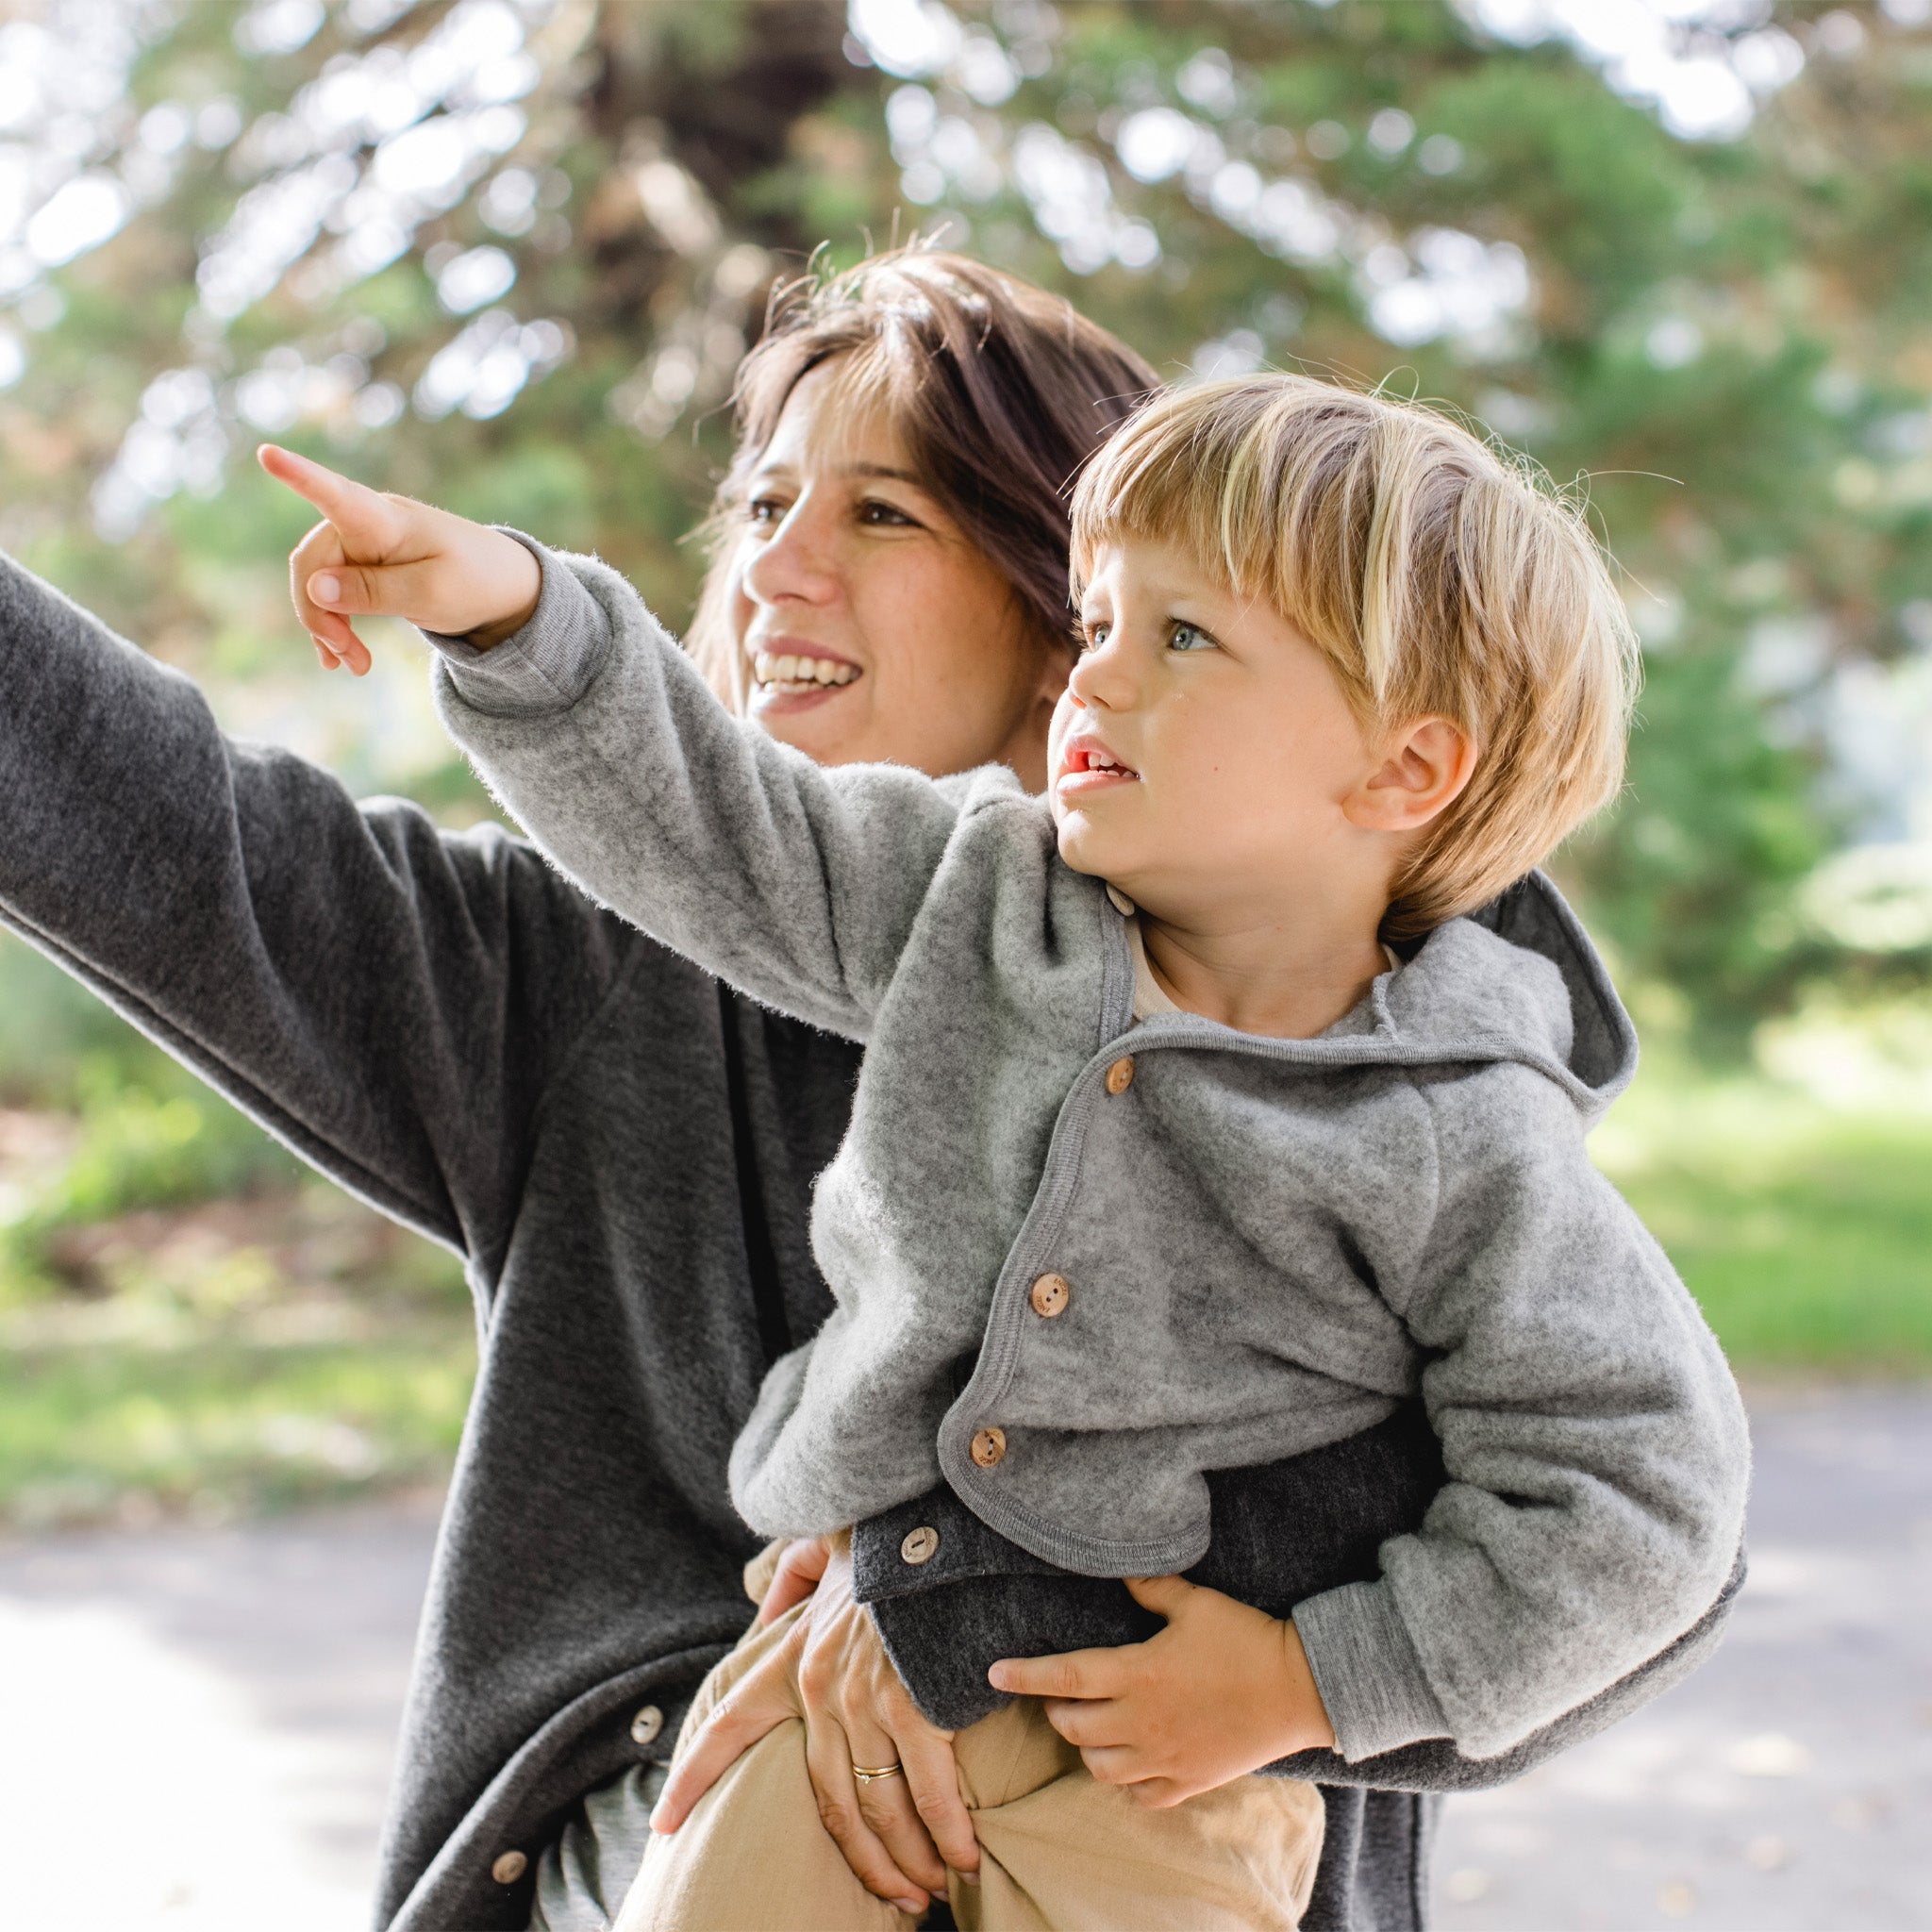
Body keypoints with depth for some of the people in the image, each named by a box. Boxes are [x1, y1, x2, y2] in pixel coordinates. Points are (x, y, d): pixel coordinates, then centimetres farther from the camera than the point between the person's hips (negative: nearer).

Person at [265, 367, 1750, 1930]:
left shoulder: (1463, 1144, -15)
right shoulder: (984, 889, 0)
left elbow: (1636, 1499, -12)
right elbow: (715, 833, 4)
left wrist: (1313, 1682, -15)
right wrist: (514, 610, -11)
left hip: (1164, 1752, -3)